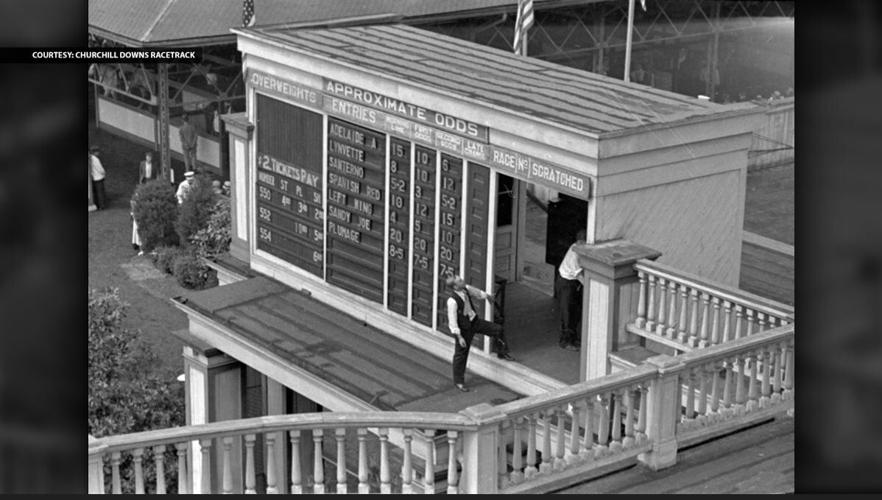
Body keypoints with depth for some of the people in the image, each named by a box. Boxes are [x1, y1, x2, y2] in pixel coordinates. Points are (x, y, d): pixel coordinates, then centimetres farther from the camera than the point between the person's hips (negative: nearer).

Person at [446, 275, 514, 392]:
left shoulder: (466, 289, -11)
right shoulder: (452, 301, -33)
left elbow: (476, 292, 13)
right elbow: (452, 321, -27)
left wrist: (487, 295, 33)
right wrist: (459, 337, -26)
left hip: (474, 321, 7)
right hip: (464, 328, -7)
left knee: (497, 329, 7)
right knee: (461, 353, 6)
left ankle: (502, 353, 33)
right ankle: (458, 381, 22)